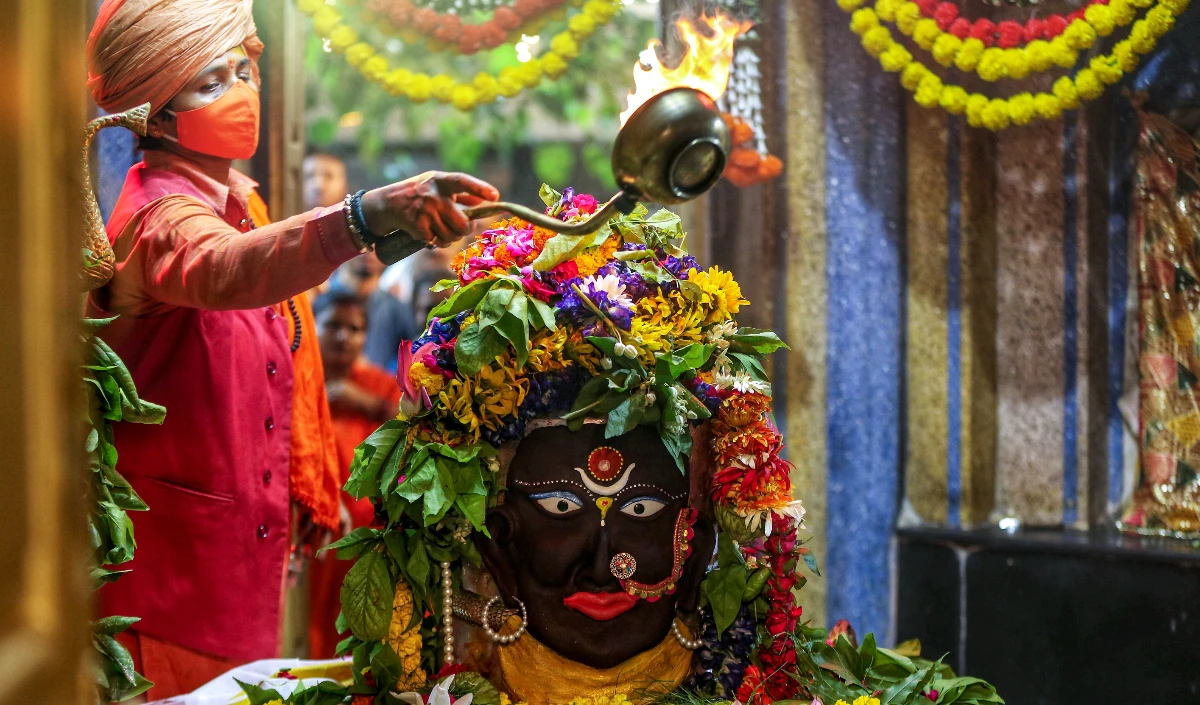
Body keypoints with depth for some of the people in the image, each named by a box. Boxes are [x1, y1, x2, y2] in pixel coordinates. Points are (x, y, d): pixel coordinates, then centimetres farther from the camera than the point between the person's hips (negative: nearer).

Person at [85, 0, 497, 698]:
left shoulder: (236, 199, 10)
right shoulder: (161, 214, -21)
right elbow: (223, 271, -47)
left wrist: (302, 491, 18)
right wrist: (373, 213, -62)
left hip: (248, 532, 9)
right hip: (177, 549, -9)